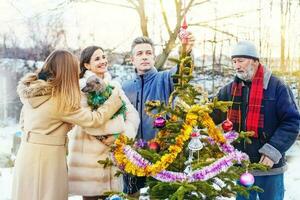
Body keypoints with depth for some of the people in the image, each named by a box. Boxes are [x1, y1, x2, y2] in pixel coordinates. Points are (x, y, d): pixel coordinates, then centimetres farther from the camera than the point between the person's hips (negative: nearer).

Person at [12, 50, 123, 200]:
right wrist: (116, 97, -2)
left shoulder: (31, 90, 3)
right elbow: (94, 119, -13)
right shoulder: (60, 100, -20)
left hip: (27, 154, 8)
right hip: (45, 159, -8)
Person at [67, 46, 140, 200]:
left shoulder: (114, 85, 13)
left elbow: (132, 113, 3)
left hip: (112, 151, 5)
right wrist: (120, 127, -16)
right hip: (89, 152, -4)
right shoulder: (81, 86, -3)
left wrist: (123, 135, -14)